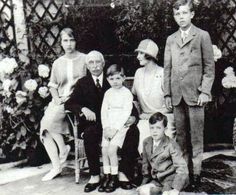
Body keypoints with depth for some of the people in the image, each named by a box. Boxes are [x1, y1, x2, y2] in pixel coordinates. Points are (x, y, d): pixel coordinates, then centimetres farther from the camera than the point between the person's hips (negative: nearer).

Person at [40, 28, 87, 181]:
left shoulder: (84, 59, 1)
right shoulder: (57, 63, 14)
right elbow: (52, 85, 17)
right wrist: (56, 98, -3)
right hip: (59, 101, 5)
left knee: (49, 120, -26)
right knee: (45, 130, -11)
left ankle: (63, 149, -2)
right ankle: (56, 167, -1)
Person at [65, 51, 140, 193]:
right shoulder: (82, 83, 11)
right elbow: (69, 104, 2)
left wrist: (133, 116, -12)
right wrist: (83, 109, -18)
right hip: (93, 124, -1)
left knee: (134, 131, -26)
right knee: (90, 134, -34)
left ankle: (124, 173, -19)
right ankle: (95, 176, -22)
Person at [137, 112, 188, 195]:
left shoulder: (171, 145, -13)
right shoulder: (146, 142, 3)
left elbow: (182, 168, -19)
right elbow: (146, 164, 15)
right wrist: (144, 183, 11)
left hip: (171, 179, -5)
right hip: (156, 180, 5)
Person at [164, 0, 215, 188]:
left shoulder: (202, 36, 4)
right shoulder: (171, 39, 15)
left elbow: (210, 66, 0)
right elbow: (167, 68, 14)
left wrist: (205, 91, -9)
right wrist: (167, 93, 6)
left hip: (195, 93, -3)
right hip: (177, 94, 3)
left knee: (196, 137, 0)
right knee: (181, 137, 6)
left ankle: (196, 173, 8)